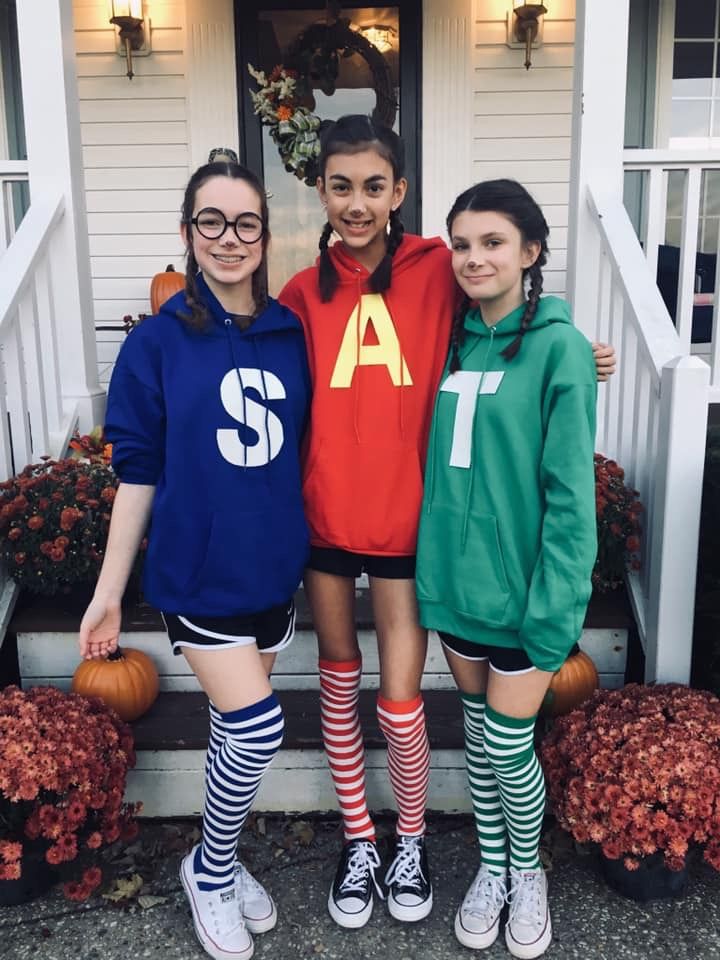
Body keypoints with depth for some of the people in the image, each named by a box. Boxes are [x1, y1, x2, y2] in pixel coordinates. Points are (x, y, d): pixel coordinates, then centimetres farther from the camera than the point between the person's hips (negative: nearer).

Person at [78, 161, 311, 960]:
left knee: (237, 727, 16)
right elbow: (137, 470, -6)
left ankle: (220, 862, 40)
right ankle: (210, 870, 22)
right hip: (198, 571, -4)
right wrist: (108, 590, -5)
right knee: (258, 727, -7)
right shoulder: (158, 341, -8)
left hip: (274, 568, 4)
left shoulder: (290, 334, 2)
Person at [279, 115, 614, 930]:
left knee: (400, 707, 3)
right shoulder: (304, 292, 0)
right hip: (324, 518, 3)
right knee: (339, 687, 15)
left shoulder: (437, 270, -5)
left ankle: (411, 839, 33)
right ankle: (358, 840, 37)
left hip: (406, 519, -2)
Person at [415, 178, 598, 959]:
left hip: (519, 587, -5)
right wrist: (433, 560, 7)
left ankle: (528, 873, 35)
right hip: (453, 579, 5)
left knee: (508, 745, 6)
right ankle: (490, 867, 39)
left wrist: (554, 607, -17)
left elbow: (569, 492, -14)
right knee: (476, 732, 18)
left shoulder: (558, 347, -12)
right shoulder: (455, 341, 6)